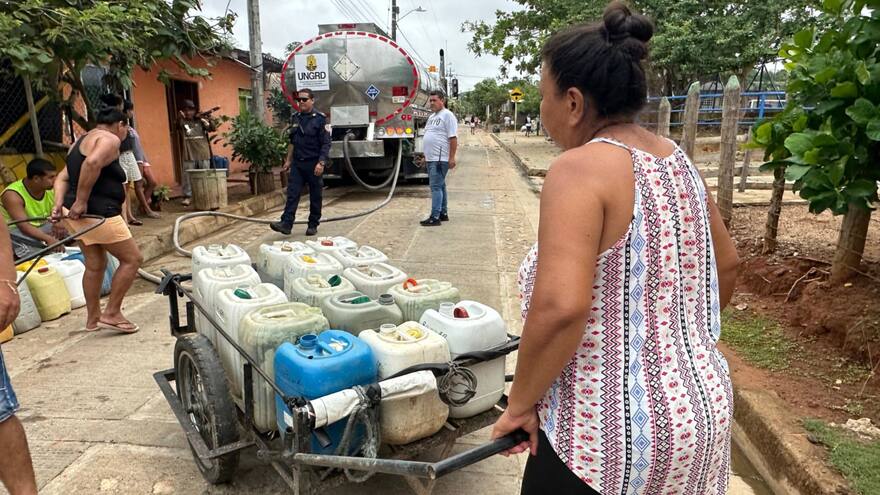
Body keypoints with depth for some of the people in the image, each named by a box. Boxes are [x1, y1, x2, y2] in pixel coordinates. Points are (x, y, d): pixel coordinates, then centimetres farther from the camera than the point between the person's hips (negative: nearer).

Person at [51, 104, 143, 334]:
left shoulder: (82, 141, 22)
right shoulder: (109, 139, -9)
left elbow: (62, 177, 15)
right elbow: (92, 163, -29)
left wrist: (59, 204, 3)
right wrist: (81, 201, -25)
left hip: (78, 215, 10)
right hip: (98, 214, -10)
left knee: (95, 265, 18)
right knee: (132, 259, 0)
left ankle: (93, 318, 28)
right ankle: (111, 314, 3)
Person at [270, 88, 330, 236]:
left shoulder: (320, 119, -8)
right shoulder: (295, 118, 10)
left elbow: (326, 144, -12)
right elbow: (292, 141, 18)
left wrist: (321, 163, -20)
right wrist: (288, 160, 13)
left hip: (313, 164, -5)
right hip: (297, 163, 5)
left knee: (315, 196, 5)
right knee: (292, 194, -3)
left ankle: (313, 225, 15)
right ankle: (286, 224, -6)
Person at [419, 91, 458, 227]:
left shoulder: (447, 115, -10)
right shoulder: (432, 117, 19)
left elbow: (453, 138, -16)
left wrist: (452, 157, -21)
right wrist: (426, 156, 23)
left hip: (440, 159, -9)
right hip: (431, 159, 9)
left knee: (436, 186, -12)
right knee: (440, 186, 14)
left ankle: (435, 217, -11)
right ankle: (443, 213, 22)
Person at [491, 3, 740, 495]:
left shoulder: (580, 169, -22)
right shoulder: (677, 160, 3)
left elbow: (560, 308, -33)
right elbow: (727, 264, 15)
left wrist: (521, 402, -18)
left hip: (607, 432, -7)